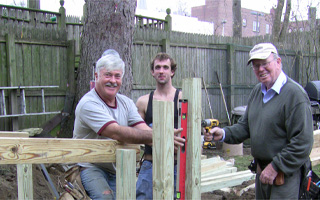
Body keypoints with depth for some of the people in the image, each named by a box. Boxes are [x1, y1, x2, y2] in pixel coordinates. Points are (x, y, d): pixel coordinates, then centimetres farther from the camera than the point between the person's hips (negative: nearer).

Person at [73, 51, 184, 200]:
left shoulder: (126, 103, 6)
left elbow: (144, 131, -9)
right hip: (90, 167, -6)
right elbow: (117, 133, -30)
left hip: (116, 170, 6)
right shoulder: (88, 104, -17)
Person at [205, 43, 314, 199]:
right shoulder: (257, 91, 9)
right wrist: (224, 134, -4)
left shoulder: (295, 93, -17)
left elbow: (302, 142, -21)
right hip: (261, 171, 8)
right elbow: (245, 126, 14)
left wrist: (275, 167, -19)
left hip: (286, 173, -7)